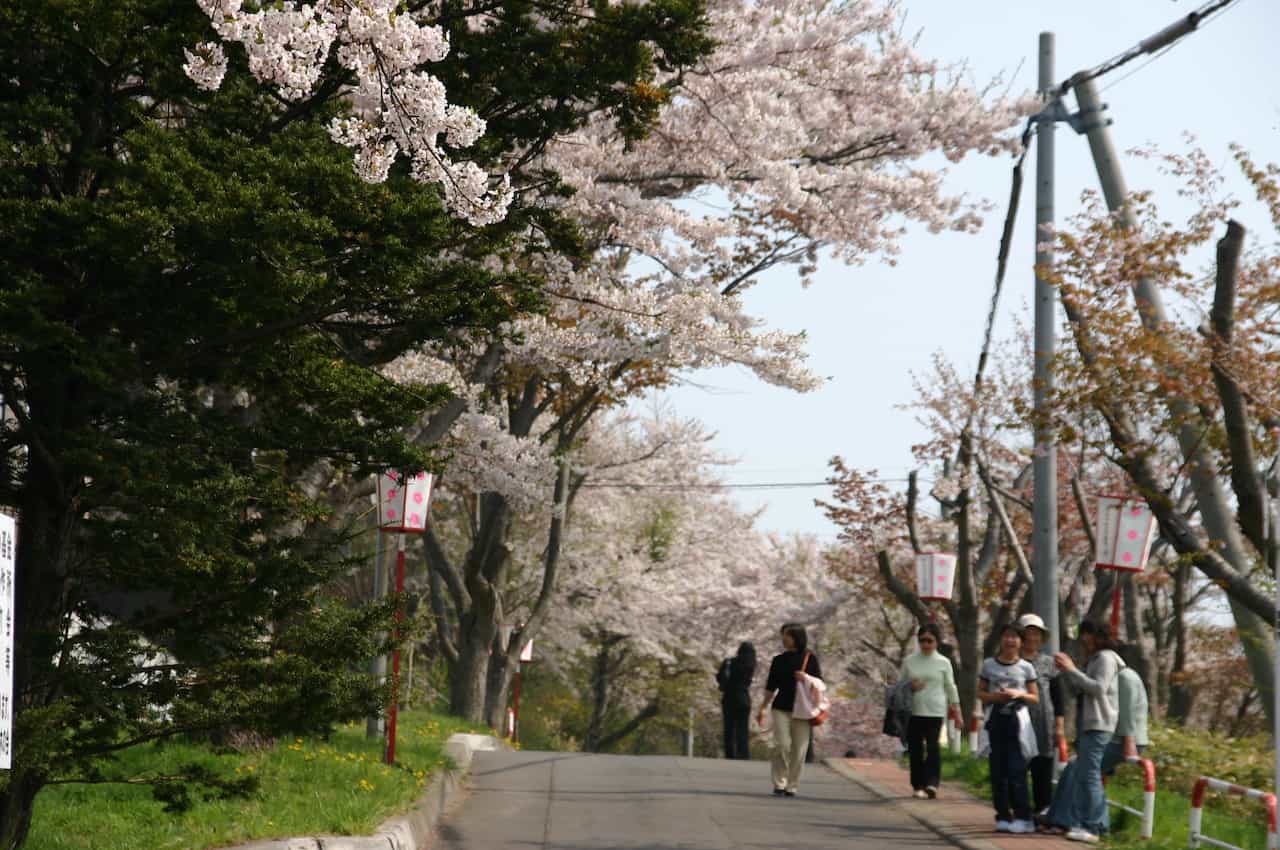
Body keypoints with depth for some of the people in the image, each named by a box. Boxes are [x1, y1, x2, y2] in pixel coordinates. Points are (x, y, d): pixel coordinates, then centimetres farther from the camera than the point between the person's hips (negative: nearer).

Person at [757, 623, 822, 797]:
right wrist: (763, 708, 7)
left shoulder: (810, 659, 3)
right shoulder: (779, 660, 8)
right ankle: (779, 784, 1)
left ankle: (792, 786, 8)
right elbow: (771, 687, 12)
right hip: (781, 708, 1)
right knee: (781, 745, -9)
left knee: (799, 749, -1)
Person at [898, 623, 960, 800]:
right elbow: (899, 684, 12)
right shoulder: (909, 661, 7)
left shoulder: (943, 662, 5)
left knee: (932, 746, -14)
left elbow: (950, 686, 11)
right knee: (915, 748, 3)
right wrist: (910, 687, -8)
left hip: (935, 711, -2)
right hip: (913, 710, 2)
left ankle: (932, 783, -19)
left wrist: (955, 705, 9)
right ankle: (918, 785, 11)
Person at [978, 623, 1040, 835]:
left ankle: (1022, 817, -2)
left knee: (1016, 770, -7)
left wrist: (1019, 694, -12)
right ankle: (1003, 816, 9)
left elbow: (1035, 698, 7)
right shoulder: (989, 665, 5)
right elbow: (980, 693, 11)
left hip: (1018, 720, -2)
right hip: (996, 719, 2)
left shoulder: (1026, 667, 2)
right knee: (998, 770, 2)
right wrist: (994, 696, -9)